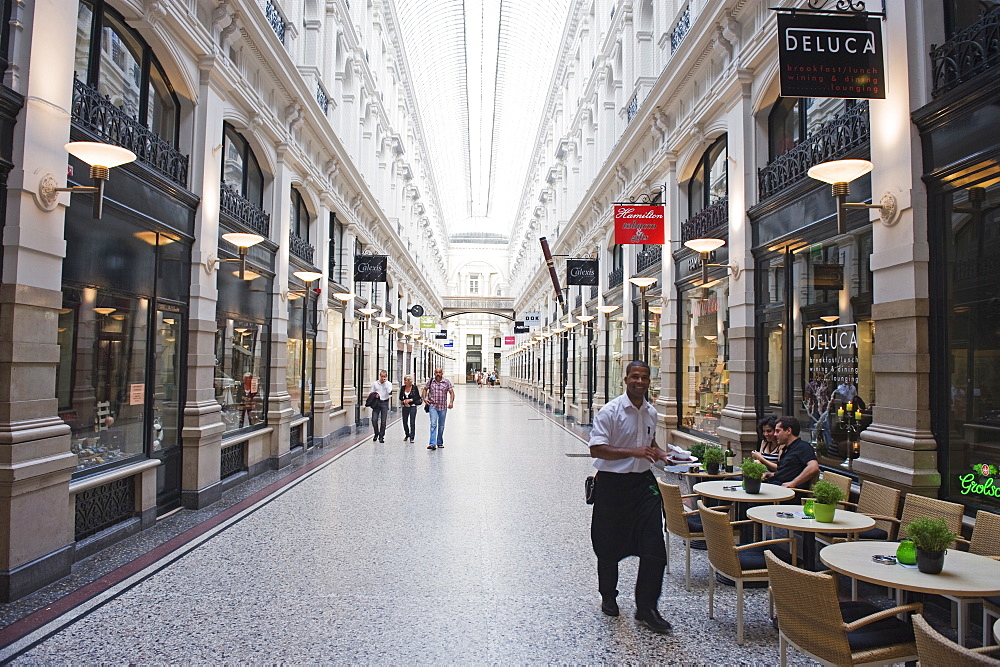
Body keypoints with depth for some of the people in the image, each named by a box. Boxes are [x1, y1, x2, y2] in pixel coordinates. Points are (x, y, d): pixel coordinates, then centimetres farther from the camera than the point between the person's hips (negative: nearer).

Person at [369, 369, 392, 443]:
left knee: (383, 421, 1)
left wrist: (385, 383, -15)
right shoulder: (375, 383, 7)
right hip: (376, 403, 1)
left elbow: (389, 393, -15)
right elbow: (371, 393, 16)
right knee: (374, 419, -8)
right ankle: (376, 434, 16)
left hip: (384, 403, -1)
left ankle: (381, 436, 14)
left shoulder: (389, 384, 2)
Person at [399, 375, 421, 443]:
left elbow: (418, 397, -4)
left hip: (413, 406, -4)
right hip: (405, 407, 4)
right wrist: (404, 401, -7)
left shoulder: (414, 387, -6)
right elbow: (400, 397, 12)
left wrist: (410, 400, -13)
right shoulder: (402, 387, 4)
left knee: (412, 422, -7)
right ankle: (407, 435, 33)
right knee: (405, 422, 10)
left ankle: (412, 437, -1)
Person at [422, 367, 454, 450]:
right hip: (433, 406, -1)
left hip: (443, 407, 1)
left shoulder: (447, 382, -2)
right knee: (433, 424, -14)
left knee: (441, 426, 12)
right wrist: (424, 398, 2)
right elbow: (425, 389, 15)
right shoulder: (431, 381, 1)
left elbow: (451, 392, -1)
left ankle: (440, 443, 27)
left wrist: (451, 402, -15)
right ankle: (432, 444, -19)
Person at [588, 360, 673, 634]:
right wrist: (634, 452, -27)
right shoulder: (609, 411, -13)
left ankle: (646, 608, 9)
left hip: (643, 482, 5)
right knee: (609, 545, 11)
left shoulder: (651, 412, 8)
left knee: (653, 547, -3)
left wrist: (660, 454, 5)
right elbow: (596, 449, -20)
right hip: (612, 484, -4)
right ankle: (608, 597, 35)